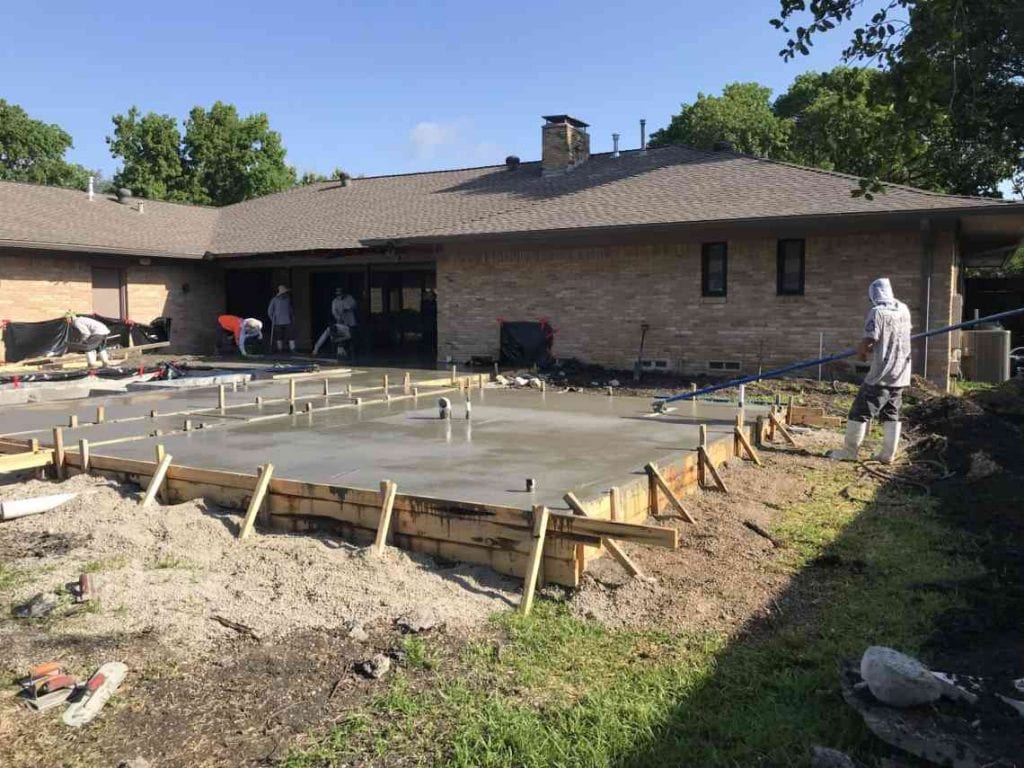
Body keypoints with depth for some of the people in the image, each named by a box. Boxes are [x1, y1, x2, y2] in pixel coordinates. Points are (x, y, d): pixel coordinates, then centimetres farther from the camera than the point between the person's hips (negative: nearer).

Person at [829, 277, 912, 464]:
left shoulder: (877, 312, -15)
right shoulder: (903, 310, 7)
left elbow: (867, 342, -20)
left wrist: (860, 351, 0)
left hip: (881, 375, -7)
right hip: (901, 374, 7)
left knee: (860, 413, 1)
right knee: (891, 415, 13)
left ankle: (849, 452, 4)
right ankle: (888, 454, 15)